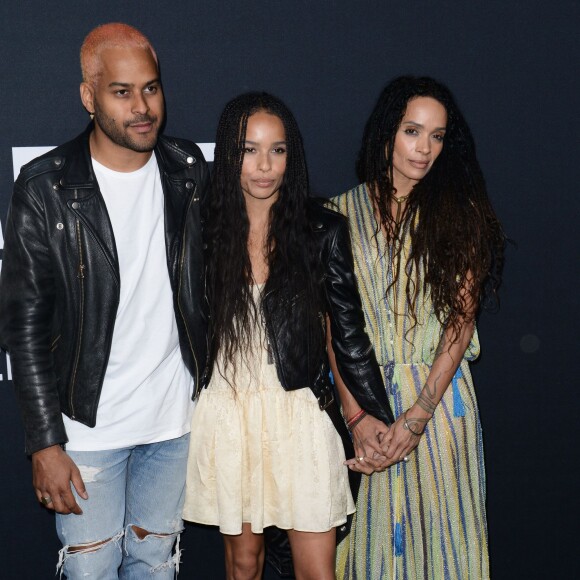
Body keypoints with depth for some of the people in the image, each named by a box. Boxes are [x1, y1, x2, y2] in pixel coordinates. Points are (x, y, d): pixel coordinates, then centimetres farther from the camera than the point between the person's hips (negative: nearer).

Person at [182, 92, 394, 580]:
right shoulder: (208, 230, 0)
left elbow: (348, 329, -1)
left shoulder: (323, 231, -5)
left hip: (301, 413, -1)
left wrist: (378, 414, -3)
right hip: (229, 412, 2)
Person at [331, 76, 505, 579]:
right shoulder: (344, 213, 2)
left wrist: (420, 412, -13)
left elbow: (462, 316, -4)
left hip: (438, 391, 0)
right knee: (371, 527, 10)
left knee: (439, 522, 7)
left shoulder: (459, 212, 1)